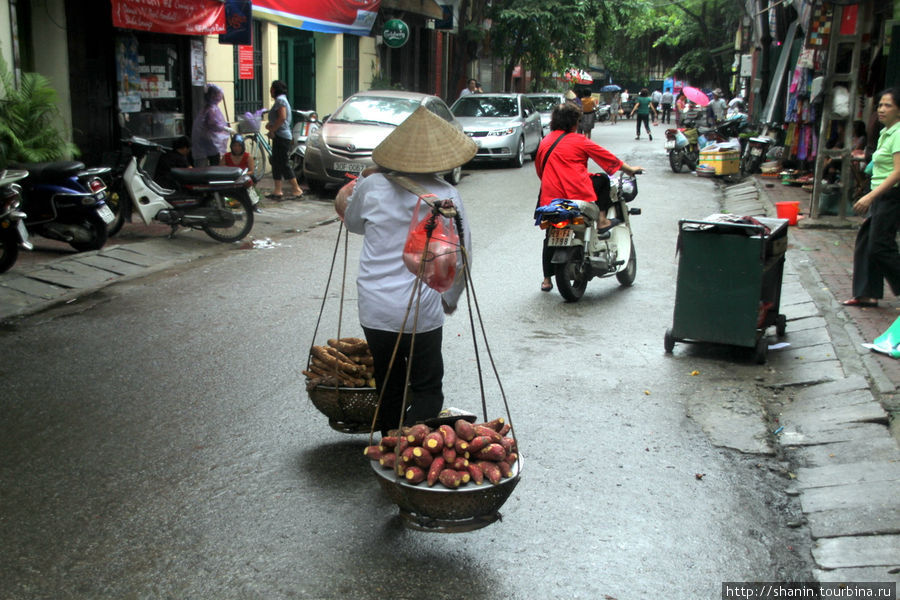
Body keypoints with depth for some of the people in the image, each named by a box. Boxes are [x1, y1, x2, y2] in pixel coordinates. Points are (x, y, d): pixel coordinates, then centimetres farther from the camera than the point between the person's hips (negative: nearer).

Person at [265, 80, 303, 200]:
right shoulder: (281, 99, 20)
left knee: (283, 164, -9)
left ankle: (297, 190, -7)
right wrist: (271, 125, 9)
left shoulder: (280, 100, -12)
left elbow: (282, 118, -23)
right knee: (276, 163, 10)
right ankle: (278, 191, 11)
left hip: (281, 136, -11)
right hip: (279, 136, 11)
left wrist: (272, 130, -17)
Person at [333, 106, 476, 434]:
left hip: (373, 311, 3)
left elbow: (352, 222, 18)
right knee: (428, 391, 10)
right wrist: (450, 299, 11)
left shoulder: (371, 186, -2)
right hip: (422, 313, -3)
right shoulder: (447, 196, -8)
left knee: (388, 388, 20)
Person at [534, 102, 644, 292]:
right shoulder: (579, 141, 2)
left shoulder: (544, 142, 14)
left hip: (550, 197, 4)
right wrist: (630, 169, 22)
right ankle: (602, 221, 15)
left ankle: (547, 280, 13)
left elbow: (539, 169, 24)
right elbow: (606, 156, 10)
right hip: (579, 193, -4)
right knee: (603, 180, 21)